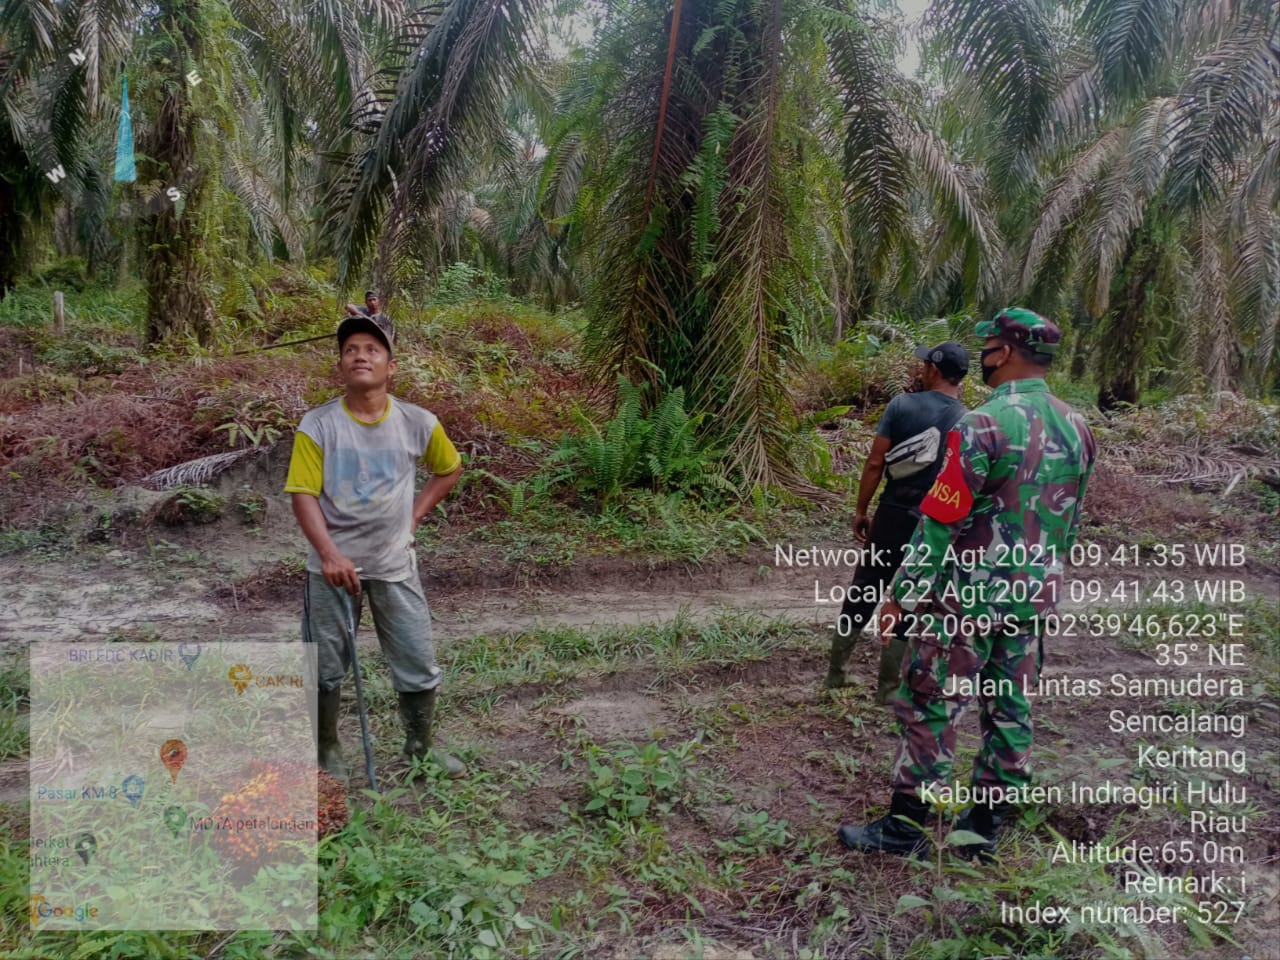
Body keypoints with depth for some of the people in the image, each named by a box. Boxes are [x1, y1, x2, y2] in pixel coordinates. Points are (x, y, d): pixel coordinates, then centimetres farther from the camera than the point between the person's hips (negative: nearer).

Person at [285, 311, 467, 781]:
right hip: (334, 564, -1)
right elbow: (303, 494, -12)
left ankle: (420, 748, 30)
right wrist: (331, 554, -24)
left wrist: (414, 515, 4)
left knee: (420, 666, 8)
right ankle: (327, 752, 30)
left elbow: (450, 469, 14)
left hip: (395, 565, 2)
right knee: (325, 668, 9)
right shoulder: (317, 425, -9)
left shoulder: (418, 422, -4)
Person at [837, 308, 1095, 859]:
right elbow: (1070, 524, 14)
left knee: (930, 710, 4)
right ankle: (983, 829, 26)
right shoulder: (1077, 430, 5)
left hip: (968, 598, -7)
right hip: (1034, 601, 7)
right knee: (1010, 712, 14)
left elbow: (940, 521, -19)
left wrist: (900, 596, -11)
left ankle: (904, 829, 13)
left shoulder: (985, 424, -19)